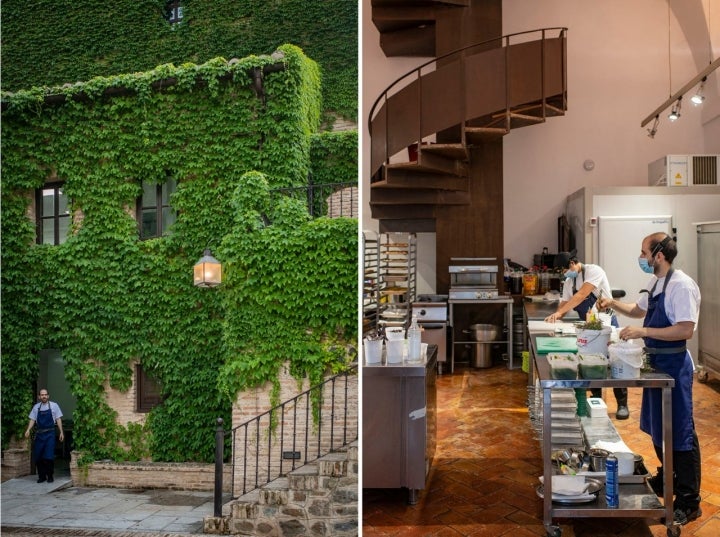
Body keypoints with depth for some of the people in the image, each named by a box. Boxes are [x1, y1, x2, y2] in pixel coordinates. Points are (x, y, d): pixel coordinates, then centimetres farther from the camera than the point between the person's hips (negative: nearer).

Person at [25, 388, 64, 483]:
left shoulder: (54, 405, 2)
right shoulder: (36, 407, 9)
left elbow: (58, 419, 3)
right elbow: (32, 419, 9)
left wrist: (61, 432, -1)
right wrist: (28, 430, -7)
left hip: (50, 434, -3)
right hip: (39, 434, 3)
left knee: (49, 457, -8)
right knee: (38, 457, 2)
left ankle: (50, 476, 5)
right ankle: (41, 476, 15)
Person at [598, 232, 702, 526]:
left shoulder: (681, 285, -20)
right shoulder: (655, 283, 9)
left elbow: (686, 330, -26)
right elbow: (639, 310, 26)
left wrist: (643, 331, -27)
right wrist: (614, 304, 10)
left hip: (674, 364, -10)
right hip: (656, 362, 10)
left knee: (679, 432, -3)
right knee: (657, 427, 20)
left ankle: (689, 501, 6)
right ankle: (668, 478, 38)